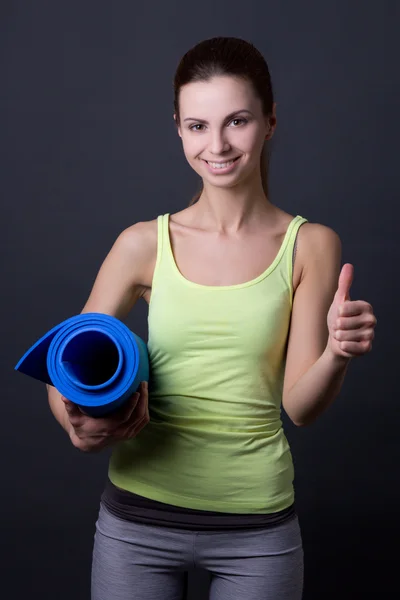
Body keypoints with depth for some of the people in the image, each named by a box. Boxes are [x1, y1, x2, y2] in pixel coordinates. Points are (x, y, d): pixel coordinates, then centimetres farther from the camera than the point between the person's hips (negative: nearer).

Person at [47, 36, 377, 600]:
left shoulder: (310, 246, -4)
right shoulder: (145, 244, -3)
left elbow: (300, 405, -6)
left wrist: (338, 353, -26)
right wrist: (85, 426, -19)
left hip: (257, 525, 0)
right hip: (138, 515, 1)